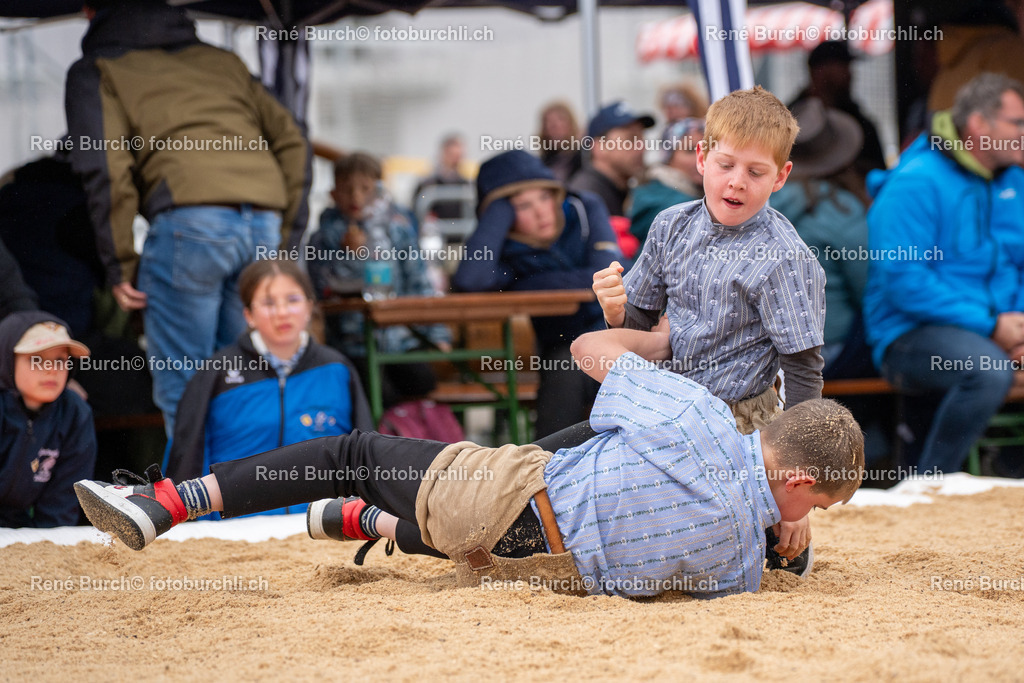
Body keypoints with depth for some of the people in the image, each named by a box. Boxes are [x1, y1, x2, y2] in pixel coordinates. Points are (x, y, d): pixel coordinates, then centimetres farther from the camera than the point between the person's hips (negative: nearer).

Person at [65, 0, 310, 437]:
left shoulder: (97, 73, 14)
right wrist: (285, 234, 20)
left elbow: (106, 170, -1)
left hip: (191, 218, -5)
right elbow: (292, 142, 22)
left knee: (181, 386, 2)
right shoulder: (221, 59, 29)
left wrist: (119, 266, 1)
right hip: (264, 223, 5)